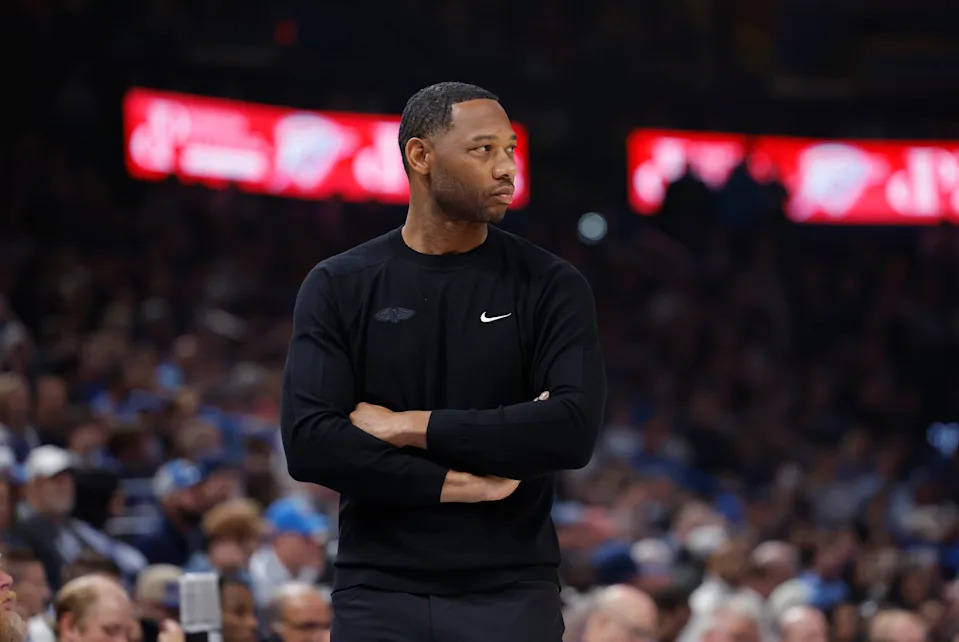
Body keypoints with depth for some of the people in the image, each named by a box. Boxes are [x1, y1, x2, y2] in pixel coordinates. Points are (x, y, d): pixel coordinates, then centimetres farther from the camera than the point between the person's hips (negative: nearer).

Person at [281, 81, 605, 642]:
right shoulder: (339, 288, 3)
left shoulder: (549, 286, 2)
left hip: (512, 595, 0)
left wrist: (409, 426, -12)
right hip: (379, 595, 1)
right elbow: (309, 443, -8)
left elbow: (574, 429, -12)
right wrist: (464, 485, -12)